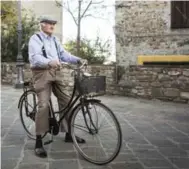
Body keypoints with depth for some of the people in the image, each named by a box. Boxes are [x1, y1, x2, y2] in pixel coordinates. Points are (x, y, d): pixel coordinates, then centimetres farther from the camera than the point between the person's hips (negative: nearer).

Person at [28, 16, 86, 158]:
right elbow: (35, 57, -21)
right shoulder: (35, 39, -5)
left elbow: (63, 54, 9)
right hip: (42, 73, -7)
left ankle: (68, 134, 19)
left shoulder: (54, 39, 18)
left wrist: (78, 59, -7)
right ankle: (39, 142, -8)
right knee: (44, 105, -16)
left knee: (66, 101, 5)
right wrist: (49, 62, -41)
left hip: (55, 73, 7)